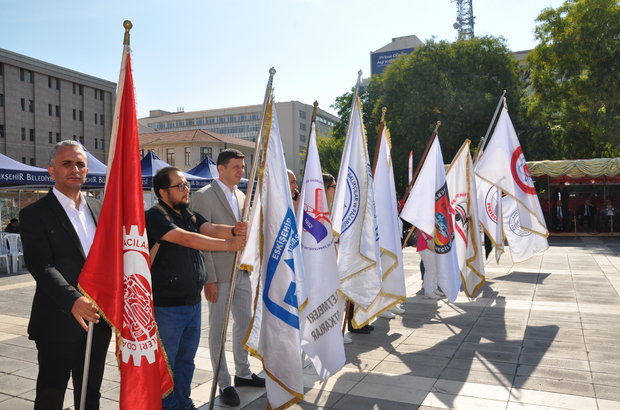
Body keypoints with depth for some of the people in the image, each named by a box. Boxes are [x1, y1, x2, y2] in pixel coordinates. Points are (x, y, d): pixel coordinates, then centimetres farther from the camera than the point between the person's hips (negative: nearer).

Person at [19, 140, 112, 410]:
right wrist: (73, 300, -33)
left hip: (98, 320, 5)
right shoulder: (35, 214, -8)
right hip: (59, 324, -5)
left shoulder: (98, 208, 9)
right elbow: (41, 266, -18)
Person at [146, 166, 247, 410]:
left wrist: (233, 230, -29)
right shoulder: (155, 216, -14)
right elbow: (187, 239, -26)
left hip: (193, 302, 8)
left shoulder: (190, 215, 10)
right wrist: (228, 245, -29)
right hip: (167, 306, -7)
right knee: (167, 362, 8)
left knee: (187, 359, 20)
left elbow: (212, 229, -7)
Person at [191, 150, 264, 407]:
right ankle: (224, 384, 19)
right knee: (218, 329, 5)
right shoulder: (204, 196, -10)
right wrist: (209, 279, -17)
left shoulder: (241, 196, 11)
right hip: (220, 273, -7)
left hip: (242, 271, 7)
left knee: (245, 323, 16)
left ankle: (243, 373, 34)